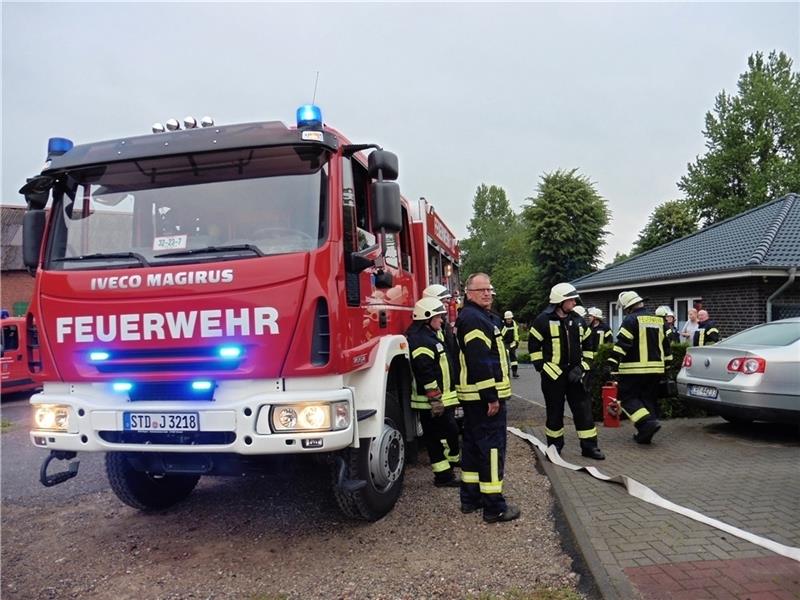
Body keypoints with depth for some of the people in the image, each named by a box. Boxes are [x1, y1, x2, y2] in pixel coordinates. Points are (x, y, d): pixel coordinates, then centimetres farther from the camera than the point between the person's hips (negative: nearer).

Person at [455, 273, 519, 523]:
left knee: (473, 444, 15)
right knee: (492, 448, -6)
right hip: (484, 396, -11)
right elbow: (479, 362, -24)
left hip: (474, 396, 11)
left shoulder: (475, 316, 18)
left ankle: (470, 497, 25)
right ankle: (494, 507, 0)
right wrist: (491, 397, -23)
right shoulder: (474, 318, -16)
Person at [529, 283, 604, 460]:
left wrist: (582, 366, 3)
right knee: (555, 411, 6)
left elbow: (587, 345, 14)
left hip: (574, 373, 5)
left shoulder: (577, 320, 8)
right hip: (553, 373, -4)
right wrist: (541, 367, -8)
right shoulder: (543, 320, -9)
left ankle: (589, 446, 14)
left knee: (583, 409, 4)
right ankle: (554, 446, 21)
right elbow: (534, 345, -5)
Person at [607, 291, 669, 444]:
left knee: (627, 397, 2)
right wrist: (665, 367, 28)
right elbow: (665, 345, 21)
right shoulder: (658, 320, 15)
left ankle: (648, 422, -16)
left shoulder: (631, 320, -9)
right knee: (647, 398, 15)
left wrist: (612, 364, -20)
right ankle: (645, 434, 14)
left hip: (635, 369, -7)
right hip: (656, 368, 7)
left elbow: (622, 343, -18)